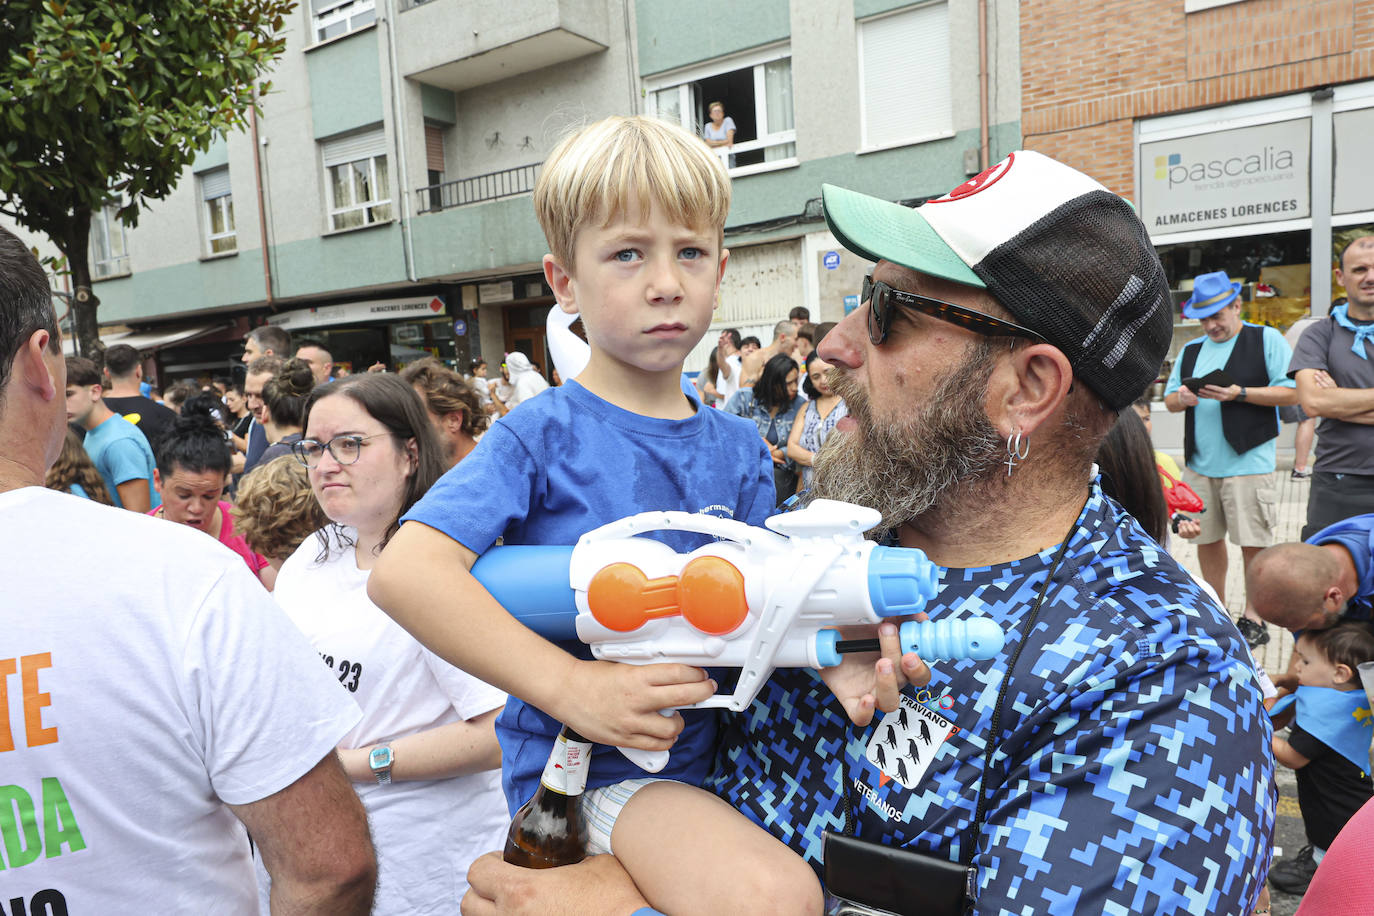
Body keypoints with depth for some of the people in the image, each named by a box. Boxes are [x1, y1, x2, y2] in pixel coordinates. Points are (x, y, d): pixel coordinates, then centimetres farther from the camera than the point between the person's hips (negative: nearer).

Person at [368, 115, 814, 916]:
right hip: (580, 767, -6)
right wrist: (570, 686, -26)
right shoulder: (547, 434, -10)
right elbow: (406, 571, -21)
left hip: (704, 750, 6)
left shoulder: (739, 448, 6)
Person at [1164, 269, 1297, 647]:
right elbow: (1169, 399, 16)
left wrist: (1240, 393, -17)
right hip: (1199, 463, 5)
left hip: (1247, 461, -5)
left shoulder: (1266, 339, 0)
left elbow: (1291, 392, -6)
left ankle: (1253, 619, 12)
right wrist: (1181, 398, -7)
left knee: (1253, 543, 0)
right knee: (1206, 539, 9)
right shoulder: (1190, 350, 16)